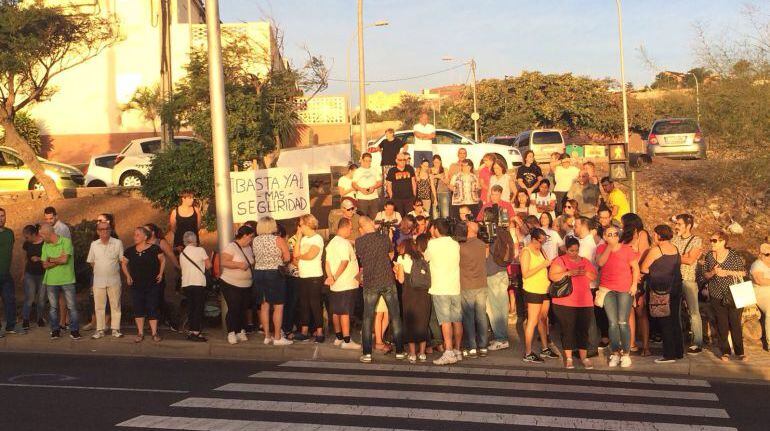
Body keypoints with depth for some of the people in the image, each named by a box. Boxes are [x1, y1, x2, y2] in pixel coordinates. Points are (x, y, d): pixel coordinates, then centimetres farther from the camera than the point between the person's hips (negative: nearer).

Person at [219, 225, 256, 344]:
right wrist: (239, 265, -27)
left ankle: (241, 331, 18)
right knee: (233, 309, -8)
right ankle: (231, 333, 1)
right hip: (231, 285, -7)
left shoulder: (249, 248, 10)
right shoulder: (231, 247, -13)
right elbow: (223, 262, -21)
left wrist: (252, 266, 5)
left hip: (247, 285, 7)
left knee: (243, 309, 8)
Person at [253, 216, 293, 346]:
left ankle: (267, 336, 16)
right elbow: (287, 258, -7)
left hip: (258, 273, 5)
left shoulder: (254, 241, 4)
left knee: (264, 306, 11)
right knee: (278, 306, 1)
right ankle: (277, 338, 1)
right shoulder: (278, 240, -9)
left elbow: (255, 257, 11)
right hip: (275, 273, -5)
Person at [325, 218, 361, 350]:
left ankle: (338, 337, 24)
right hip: (347, 284, -9)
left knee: (336, 312, 14)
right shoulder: (344, 243, -15)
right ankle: (347, 341, -5)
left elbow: (327, 262, 9)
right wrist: (335, 278, -17)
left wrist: (330, 277, -2)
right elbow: (345, 262, -24)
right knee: (345, 313, -6)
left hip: (336, 285, 9)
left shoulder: (331, 243, 14)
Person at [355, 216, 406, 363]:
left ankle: (367, 353, 3)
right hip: (388, 281, 0)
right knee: (395, 317, 9)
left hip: (370, 284, 0)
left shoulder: (359, 242, -6)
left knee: (367, 319, 7)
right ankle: (399, 351, 12)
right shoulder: (384, 238, -4)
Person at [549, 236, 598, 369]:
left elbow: (594, 276, 11)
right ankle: (568, 358, 7)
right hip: (565, 303, -3)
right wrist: (568, 273, -19)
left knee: (583, 330, 4)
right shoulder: (560, 261, 2)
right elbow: (552, 276, -9)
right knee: (567, 330, 0)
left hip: (585, 303, 3)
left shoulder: (585, 261, 14)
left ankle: (584, 357, 10)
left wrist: (585, 273, -9)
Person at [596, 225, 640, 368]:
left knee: (623, 322, -6)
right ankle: (615, 353, 7)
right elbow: (600, 263, -13)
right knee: (612, 322, 0)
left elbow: (635, 267, 2)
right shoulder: (601, 248, 5)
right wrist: (609, 247, -15)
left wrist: (634, 284, -6)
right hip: (608, 289, 2)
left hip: (625, 289, -2)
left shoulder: (627, 249, 0)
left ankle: (626, 354, 1)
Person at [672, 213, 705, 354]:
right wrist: (684, 256, -7)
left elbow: (690, 260, -13)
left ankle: (697, 343, 0)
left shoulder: (697, 240, -3)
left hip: (689, 279, -5)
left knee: (693, 311, -3)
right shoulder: (675, 239, 11)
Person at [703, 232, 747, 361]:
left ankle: (739, 351, 10)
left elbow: (743, 273, -4)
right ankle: (725, 352, 15)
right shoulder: (709, 256, 3)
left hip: (734, 296, -2)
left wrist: (727, 272, -16)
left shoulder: (734, 256, -6)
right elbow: (705, 275, 7)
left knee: (736, 324, 0)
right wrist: (713, 272, -14)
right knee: (722, 325, 5)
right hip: (717, 296, 2)